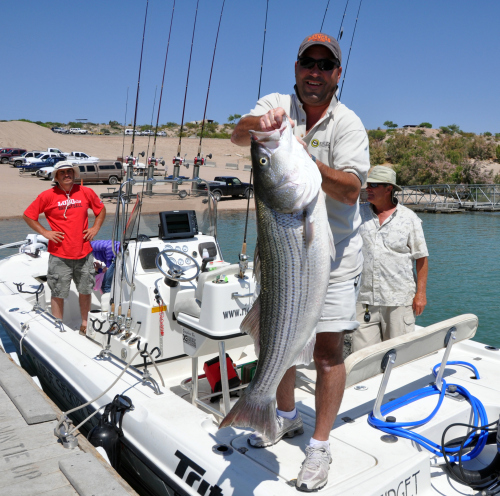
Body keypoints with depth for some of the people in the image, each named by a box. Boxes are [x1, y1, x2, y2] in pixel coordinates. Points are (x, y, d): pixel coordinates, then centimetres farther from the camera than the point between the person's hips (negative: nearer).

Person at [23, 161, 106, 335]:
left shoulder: (86, 193, 3)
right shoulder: (47, 196, -4)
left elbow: (101, 210, 18)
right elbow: (28, 215, 4)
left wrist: (95, 228, 5)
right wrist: (45, 232, -5)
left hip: (84, 253, 3)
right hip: (59, 256, -2)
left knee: (85, 290, 13)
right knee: (58, 293, 3)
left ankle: (84, 323, 30)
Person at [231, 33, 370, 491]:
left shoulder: (348, 124, -7)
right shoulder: (277, 105, 1)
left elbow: (350, 189, -18)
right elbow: (237, 136, -19)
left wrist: (307, 160, -33)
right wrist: (259, 123, -42)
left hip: (334, 248, -3)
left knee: (328, 347, -3)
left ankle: (320, 447, 13)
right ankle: (287, 417, 37)